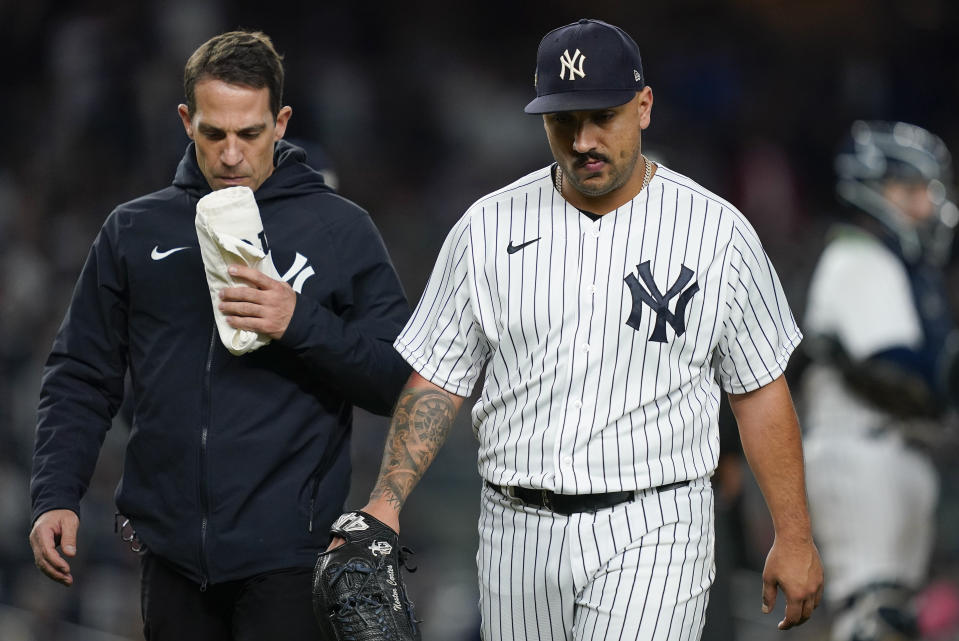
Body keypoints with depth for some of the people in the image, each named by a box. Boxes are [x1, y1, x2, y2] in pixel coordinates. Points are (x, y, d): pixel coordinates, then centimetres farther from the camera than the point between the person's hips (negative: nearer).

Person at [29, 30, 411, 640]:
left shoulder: (340, 230, 2)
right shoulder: (134, 231, 10)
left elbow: (400, 381, -2)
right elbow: (82, 378, 13)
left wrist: (301, 324, -17)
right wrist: (56, 496, 0)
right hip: (172, 554, 3)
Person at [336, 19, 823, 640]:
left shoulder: (719, 232, 0)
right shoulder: (487, 228, 4)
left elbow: (760, 390, 6)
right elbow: (437, 380, 7)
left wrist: (794, 538, 5)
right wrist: (388, 499, -6)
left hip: (651, 539, -3)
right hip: (518, 536, 3)